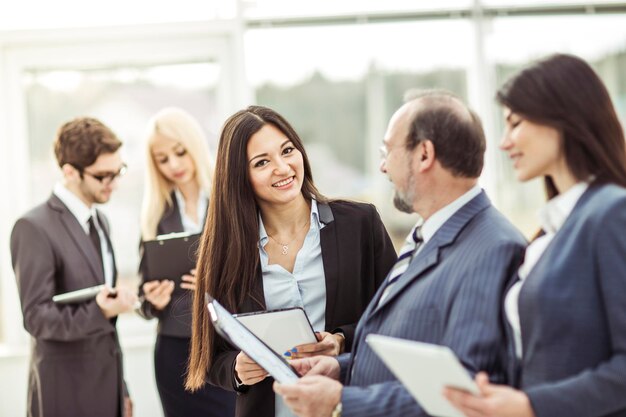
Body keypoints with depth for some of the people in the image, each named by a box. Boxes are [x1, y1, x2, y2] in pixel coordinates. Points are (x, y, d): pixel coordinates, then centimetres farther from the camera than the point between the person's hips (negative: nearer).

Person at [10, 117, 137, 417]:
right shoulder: (34, 228, -13)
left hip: (107, 386, 7)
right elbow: (37, 317, -17)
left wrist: (120, 389, 17)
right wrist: (100, 312, -32)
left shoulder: (99, 221, 13)